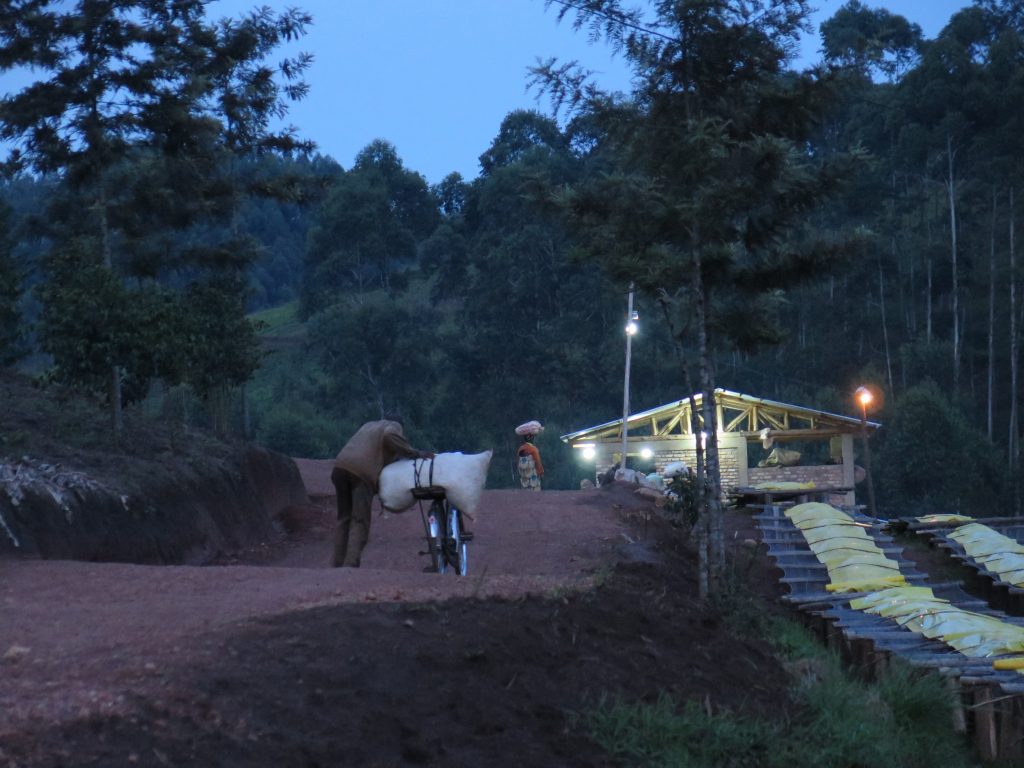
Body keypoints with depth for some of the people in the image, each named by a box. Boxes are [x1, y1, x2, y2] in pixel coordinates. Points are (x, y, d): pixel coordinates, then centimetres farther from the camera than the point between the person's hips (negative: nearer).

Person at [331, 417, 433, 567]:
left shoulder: (369, 425, 37)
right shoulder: (394, 425, 16)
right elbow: (390, 436, -7)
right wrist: (415, 453, -4)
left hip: (341, 466, 6)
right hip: (362, 472, -6)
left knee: (344, 519, 12)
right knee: (359, 522, -8)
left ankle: (338, 566, 7)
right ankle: (350, 565, -22)